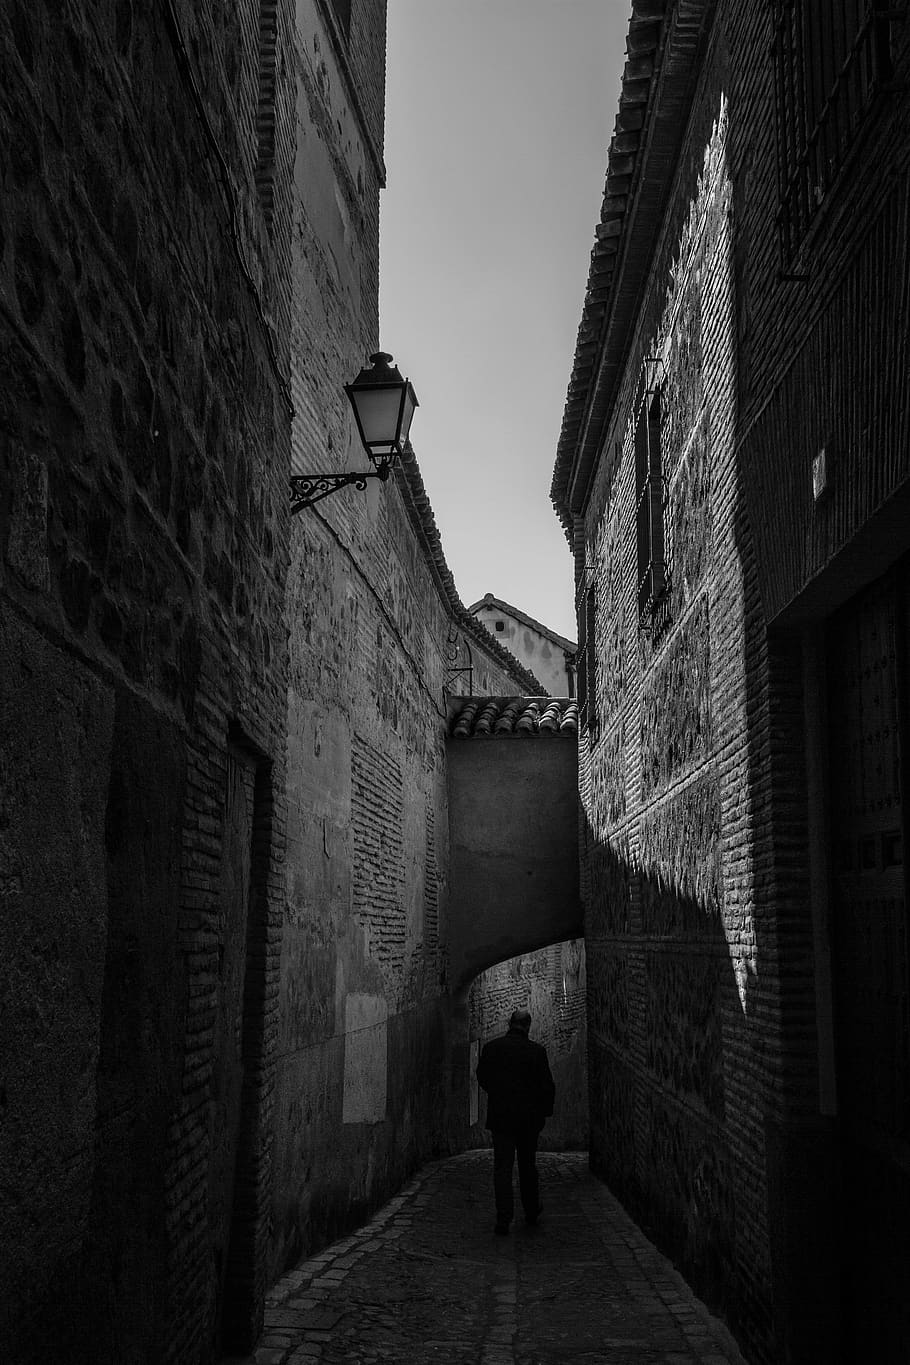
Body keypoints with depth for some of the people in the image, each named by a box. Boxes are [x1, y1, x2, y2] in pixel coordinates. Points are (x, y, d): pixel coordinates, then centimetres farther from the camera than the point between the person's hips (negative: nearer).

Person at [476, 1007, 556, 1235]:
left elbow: (482, 1078, 7)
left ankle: (503, 1220, -3)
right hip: (529, 1118, 0)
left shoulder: (491, 1048, -5)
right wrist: (545, 1111, 9)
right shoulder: (537, 1051, -9)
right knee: (528, 1165, 17)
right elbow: (547, 1086, -6)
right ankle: (531, 1212, 29)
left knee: (502, 1168, 2)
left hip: (500, 1116, 0)